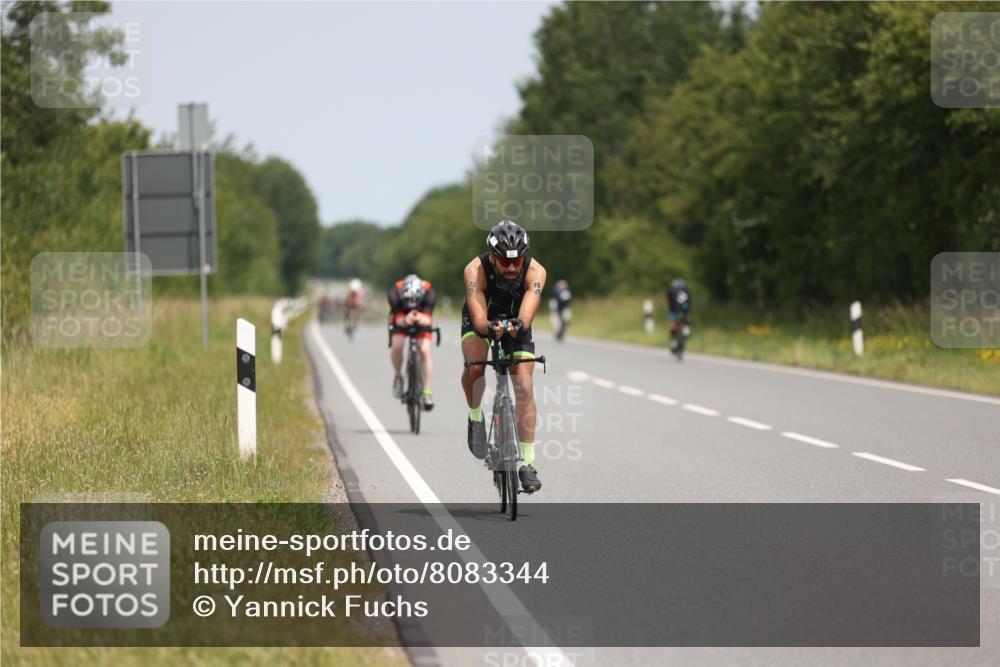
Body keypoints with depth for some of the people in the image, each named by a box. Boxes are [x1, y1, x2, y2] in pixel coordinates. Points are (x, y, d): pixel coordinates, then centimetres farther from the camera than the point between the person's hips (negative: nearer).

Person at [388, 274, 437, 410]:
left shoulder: (429, 292, -35)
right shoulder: (395, 292, -36)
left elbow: (428, 319, -38)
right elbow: (398, 320, -35)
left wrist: (422, 319, -62)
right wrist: (405, 320, -58)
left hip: (422, 319, 0)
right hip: (400, 318, 0)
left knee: (424, 350, -18)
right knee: (397, 345, -23)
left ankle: (427, 392, -12)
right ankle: (398, 377, 5)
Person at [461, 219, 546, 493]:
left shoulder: (535, 272, -32)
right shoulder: (476, 270, -34)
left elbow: (527, 315, -43)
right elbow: (479, 318, -42)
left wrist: (518, 325, -66)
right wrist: (491, 328, -65)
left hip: (516, 323, 1)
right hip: (480, 320, -1)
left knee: (524, 386, -13)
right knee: (474, 366, -31)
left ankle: (527, 463, -9)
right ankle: (475, 416, -1)